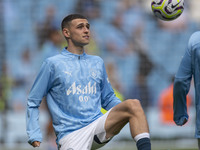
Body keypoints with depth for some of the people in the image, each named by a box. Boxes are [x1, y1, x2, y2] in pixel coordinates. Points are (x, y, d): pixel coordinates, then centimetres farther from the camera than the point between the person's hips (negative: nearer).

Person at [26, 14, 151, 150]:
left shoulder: (97, 62, 18)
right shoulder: (53, 64, 4)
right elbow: (33, 102, 8)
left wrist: (133, 110, 5)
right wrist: (35, 137, -4)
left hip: (97, 126, 4)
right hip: (70, 134, -4)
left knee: (133, 104, -22)